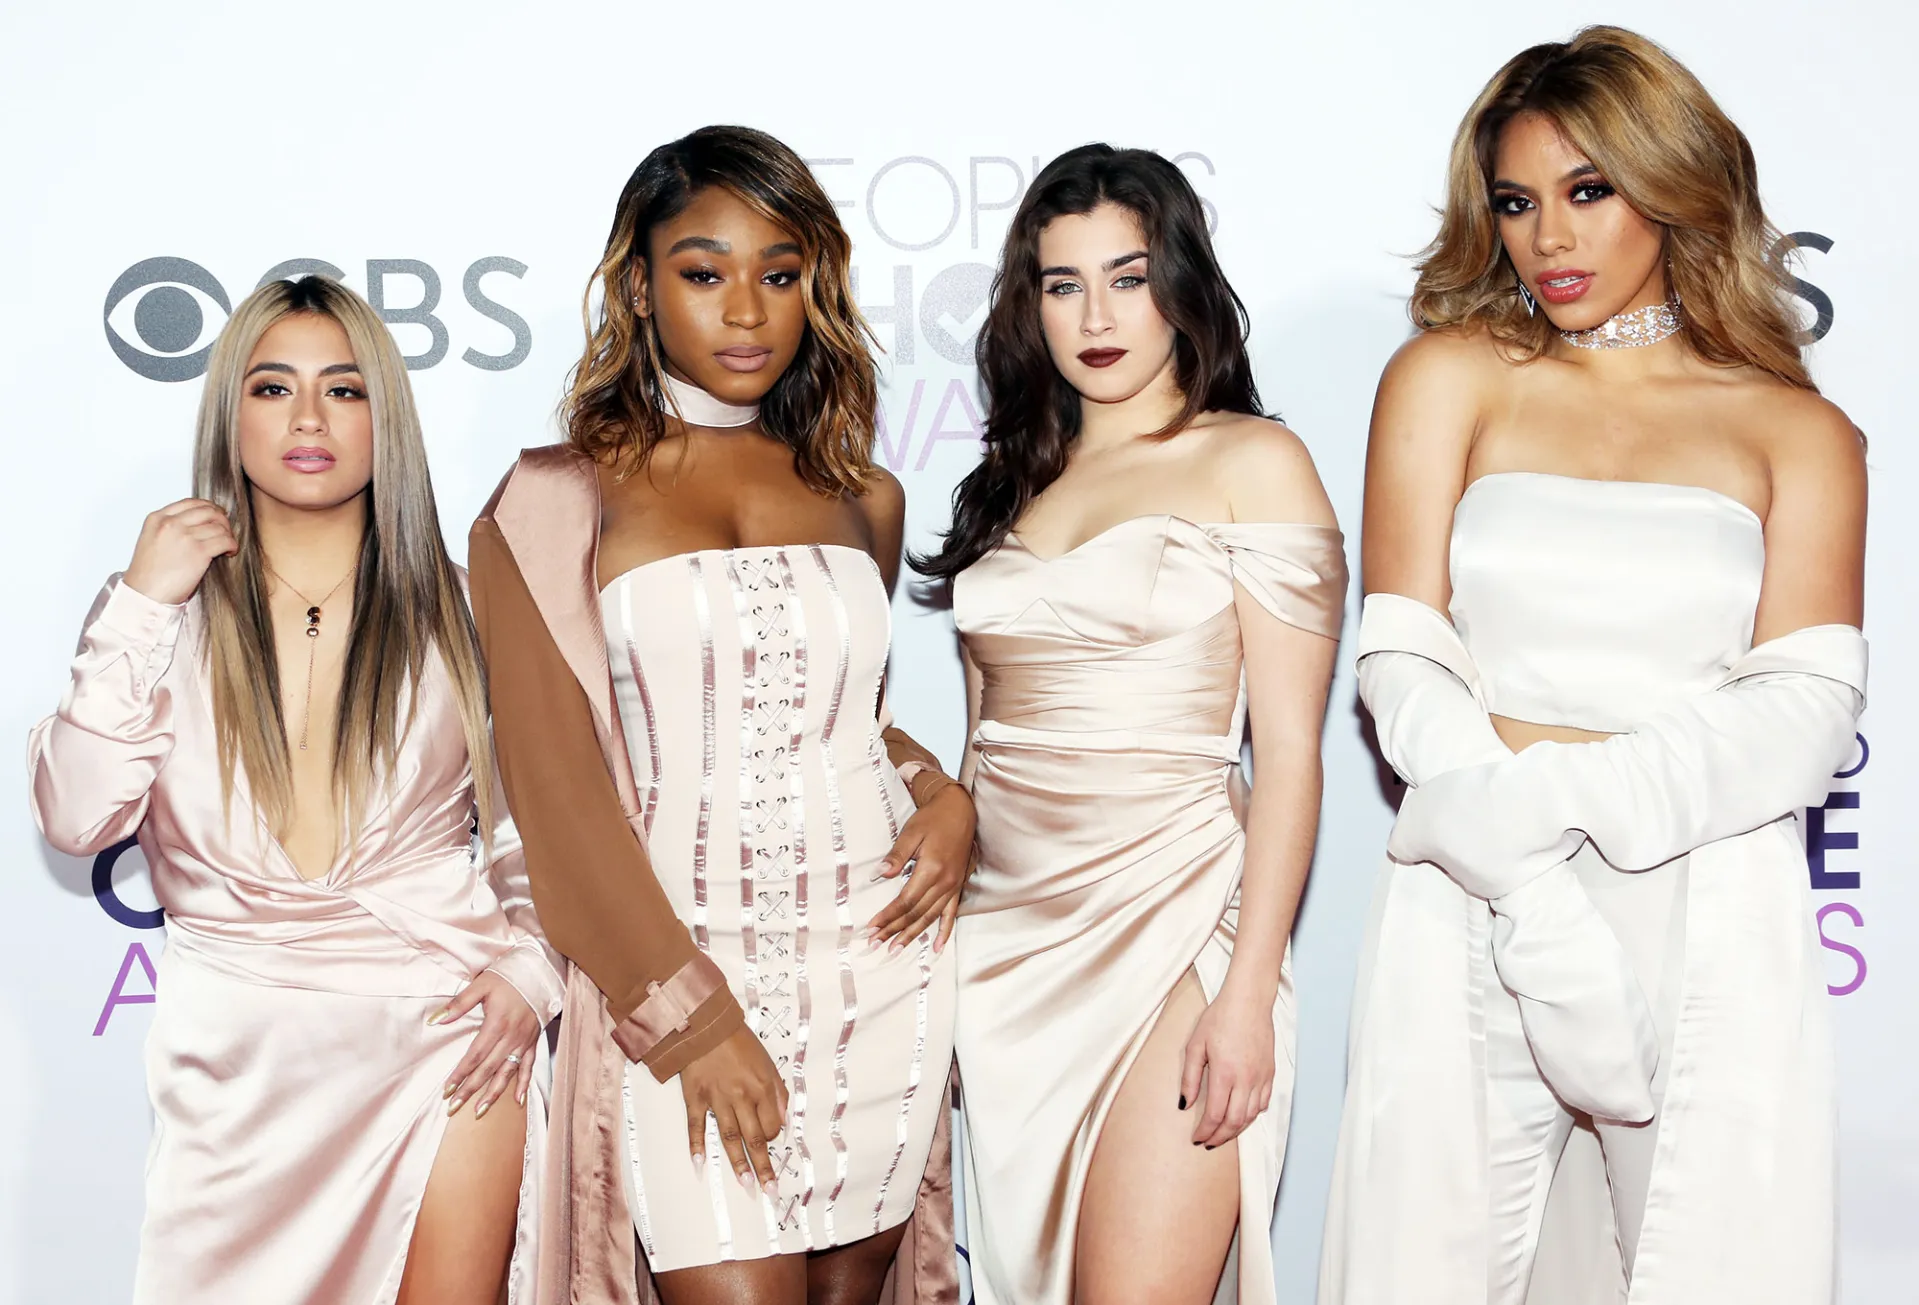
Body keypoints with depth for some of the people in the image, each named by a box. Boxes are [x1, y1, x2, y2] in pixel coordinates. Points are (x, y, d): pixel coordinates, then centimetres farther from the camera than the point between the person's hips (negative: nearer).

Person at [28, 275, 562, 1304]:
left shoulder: (457, 612, 3)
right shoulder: (167, 613, 4)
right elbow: (76, 822, -8)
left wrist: (529, 970, -6)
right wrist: (141, 608, -9)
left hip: (445, 1029, 0)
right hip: (236, 1052, 1)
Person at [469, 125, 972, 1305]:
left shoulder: (863, 498, 11)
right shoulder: (559, 500, -1)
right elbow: (558, 787, -6)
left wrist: (946, 799, 3)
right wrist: (694, 1018, -10)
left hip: (881, 959, 4)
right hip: (681, 966, -4)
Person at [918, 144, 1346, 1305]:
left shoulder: (1253, 463, -1)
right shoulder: (1017, 482, 15)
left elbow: (1289, 749, -6)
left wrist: (1250, 990, -13)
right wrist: (936, 953, 10)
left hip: (1171, 923, -5)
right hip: (1008, 935, 5)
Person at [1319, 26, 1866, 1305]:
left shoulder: (1797, 430, 9)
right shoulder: (1449, 376, 10)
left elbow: (1807, 710, -4)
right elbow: (1402, 663, -1)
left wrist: (1557, 792, -20)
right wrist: (1536, 897, -16)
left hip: (1713, 924, 0)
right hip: (1473, 915, 0)